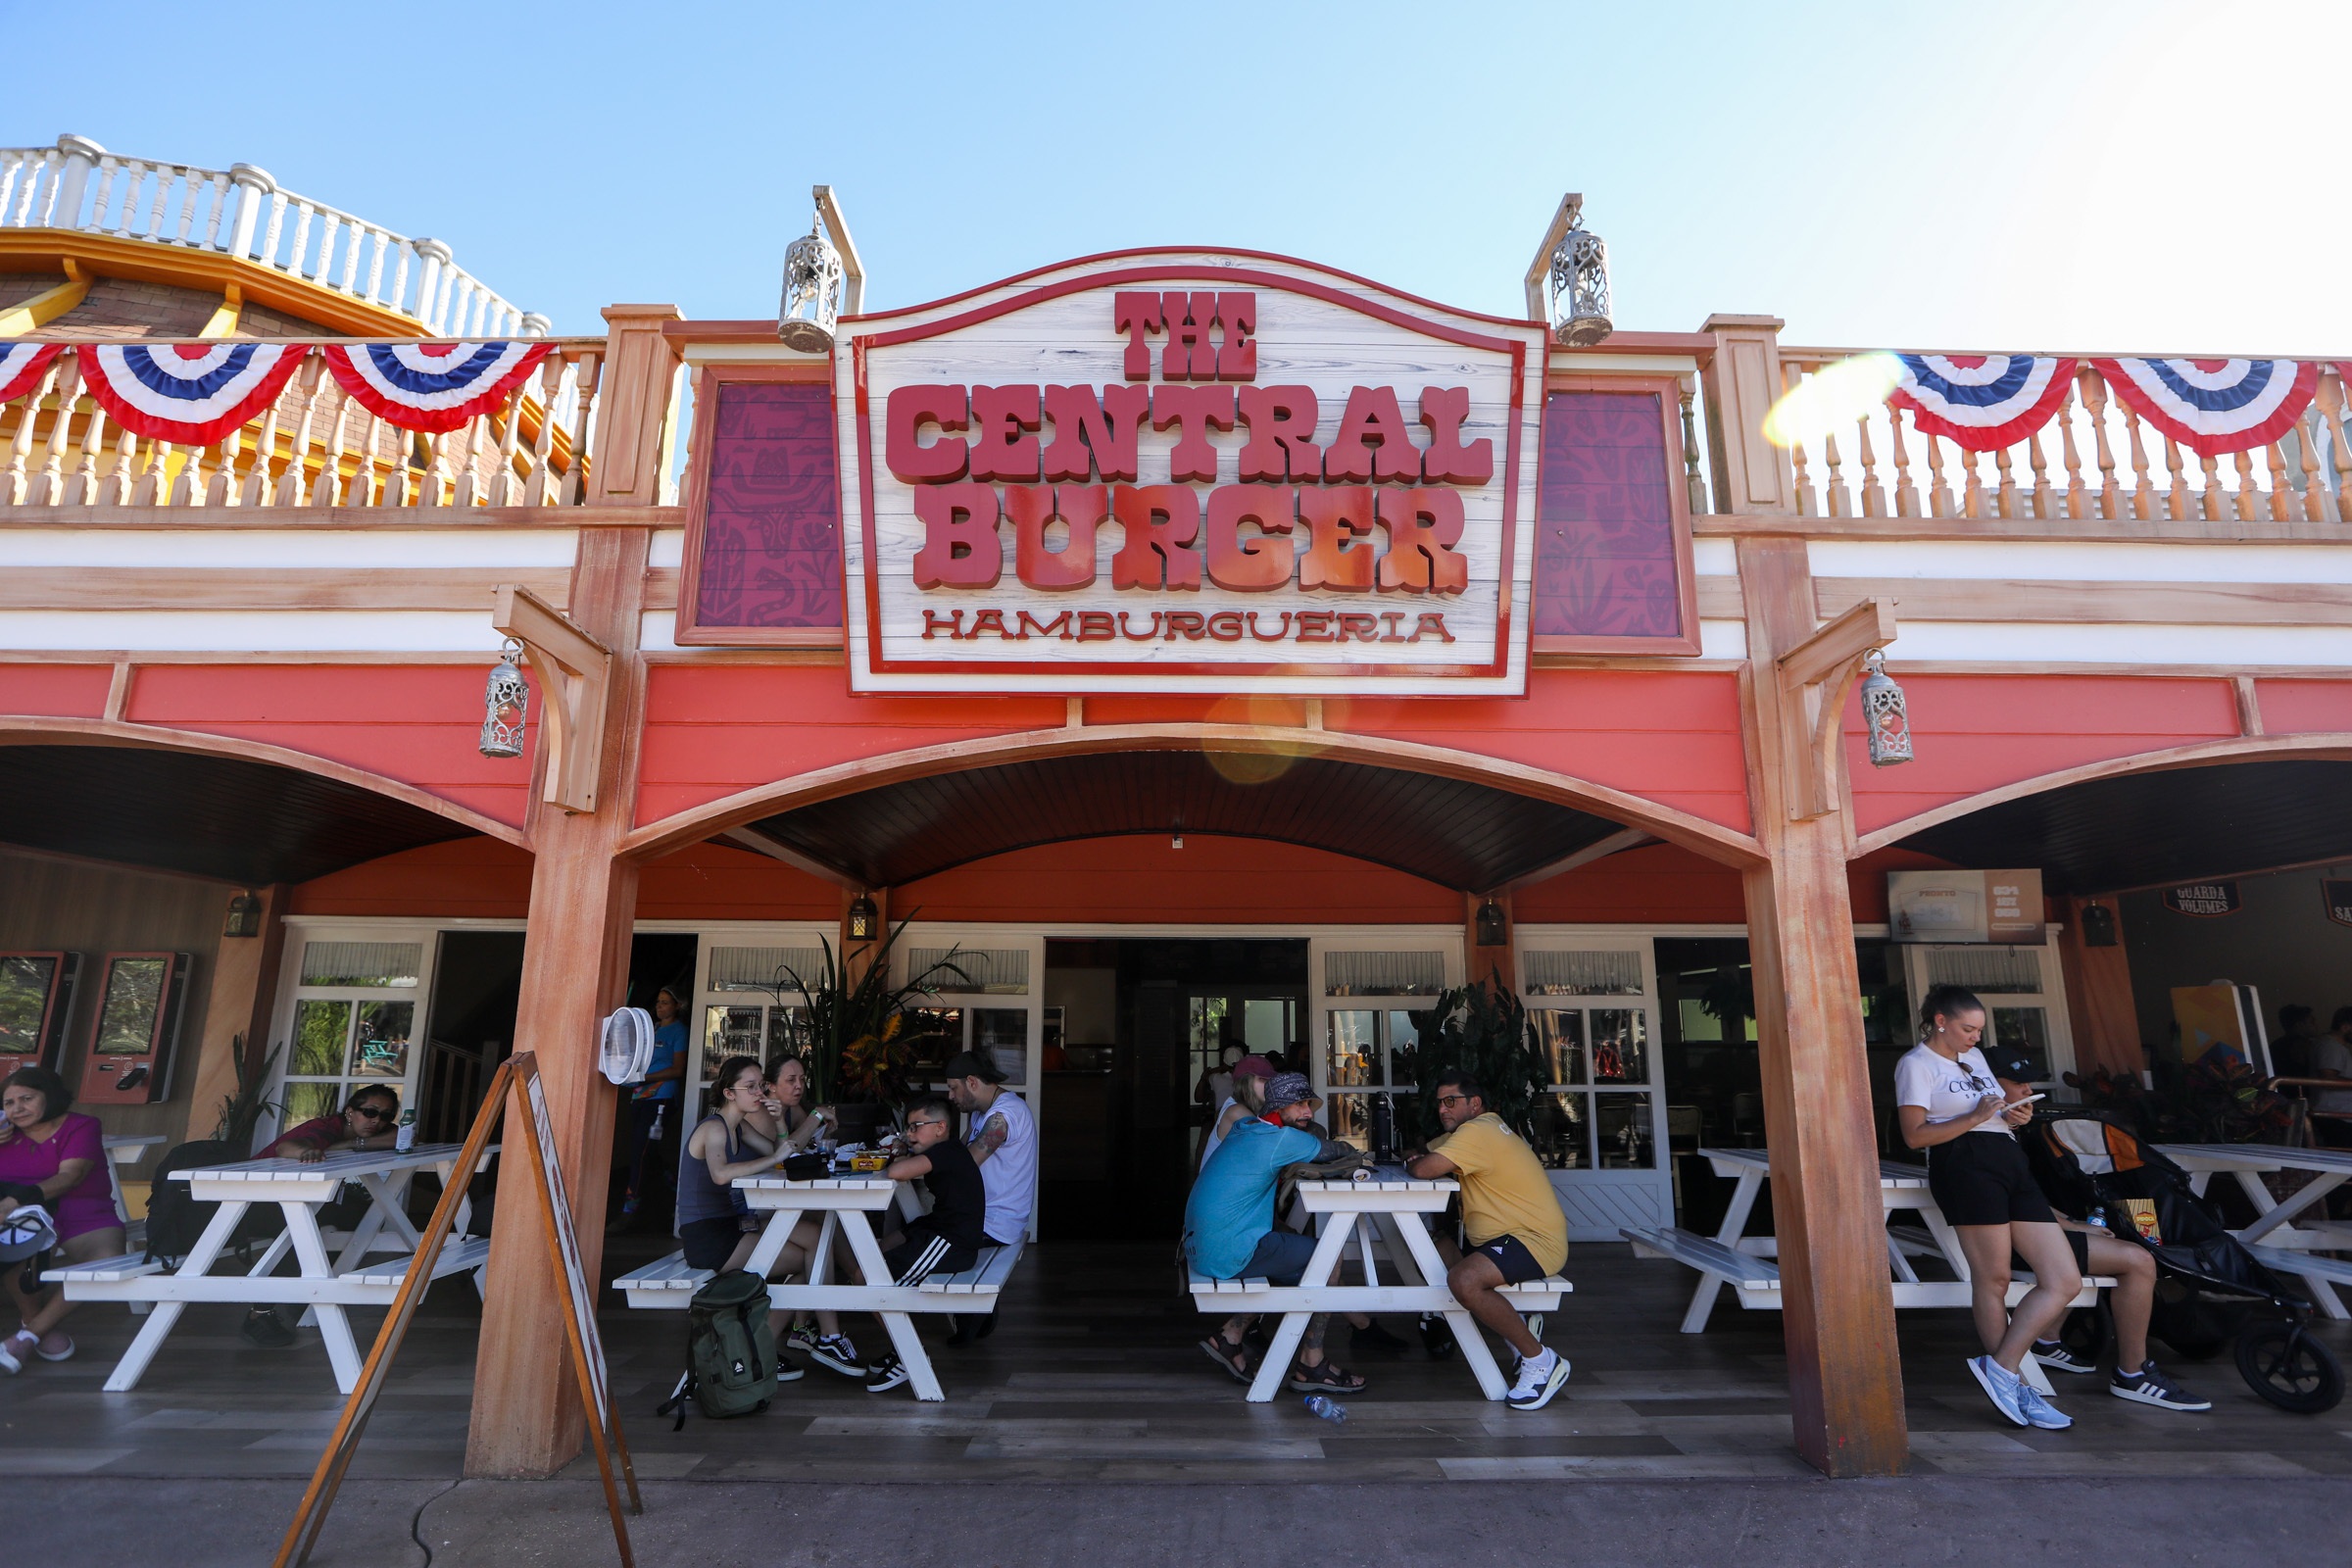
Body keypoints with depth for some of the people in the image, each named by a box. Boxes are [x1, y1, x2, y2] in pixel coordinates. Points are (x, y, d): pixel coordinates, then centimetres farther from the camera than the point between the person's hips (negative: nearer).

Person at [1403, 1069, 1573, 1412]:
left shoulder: (1478, 1131, -19)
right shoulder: (1468, 1130, 14)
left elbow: (1424, 1170, -28)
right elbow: (1423, 1154, 19)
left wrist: (1412, 1164, -4)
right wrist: (1418, 1159, -6)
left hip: (1537, 1241, -11)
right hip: (1500, 1238, 11)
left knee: (1464, 1280, -30)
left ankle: (1541, 1361, -11)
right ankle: (1516, 1328, 12)